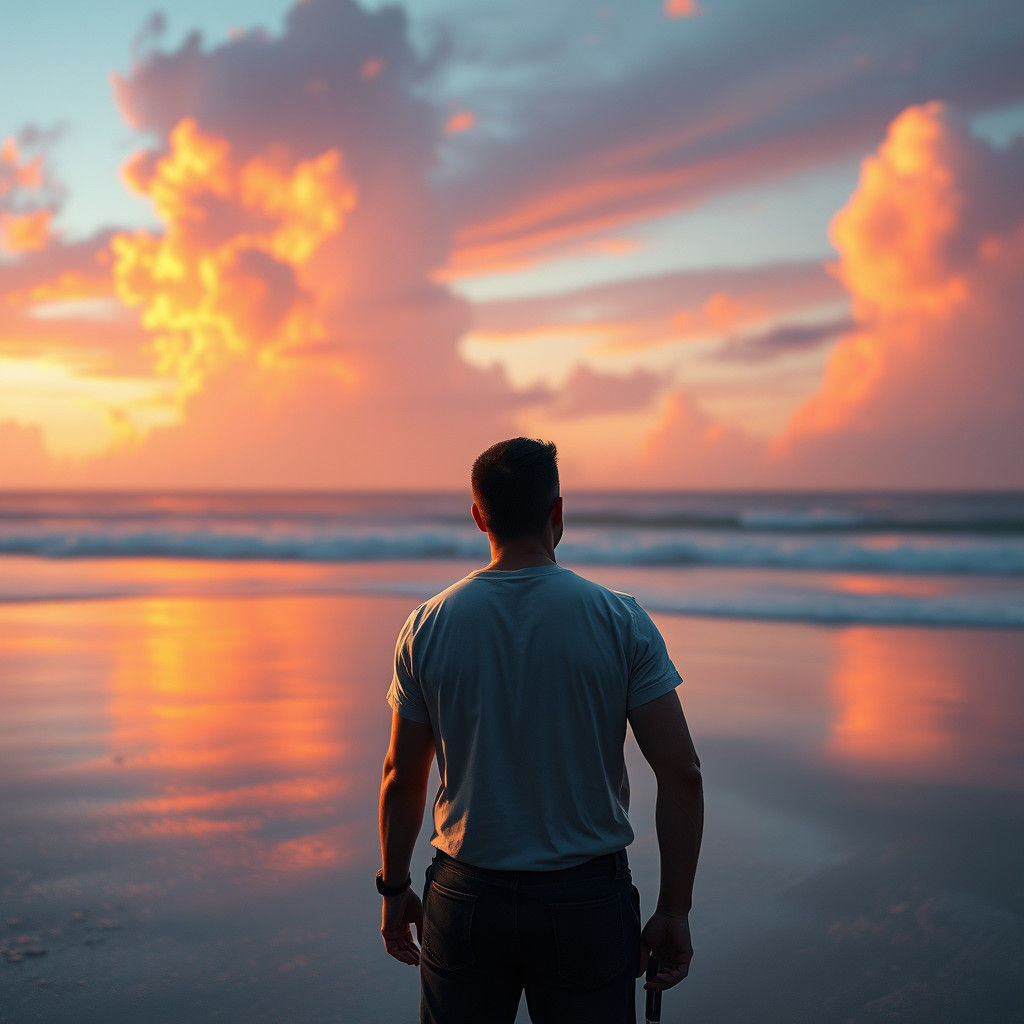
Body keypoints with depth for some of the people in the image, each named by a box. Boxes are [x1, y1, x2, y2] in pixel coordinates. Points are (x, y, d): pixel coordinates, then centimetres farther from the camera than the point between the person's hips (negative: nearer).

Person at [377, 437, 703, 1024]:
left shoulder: (428, 627, -4)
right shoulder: (621, 622, -8)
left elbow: (403, 777, 2)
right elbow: (682, 773, -10)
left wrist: (395, 889, 15)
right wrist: (675, 910, -2)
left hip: (466, 898, 2)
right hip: (587, 903, -1)